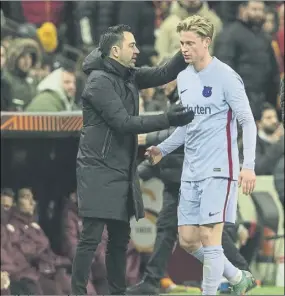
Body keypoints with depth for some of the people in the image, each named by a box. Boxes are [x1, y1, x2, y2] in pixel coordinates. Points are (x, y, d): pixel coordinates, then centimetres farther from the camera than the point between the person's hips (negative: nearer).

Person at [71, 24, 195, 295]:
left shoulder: (129, 77, 10)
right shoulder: (100, 81, -14)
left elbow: (163, 74, 12)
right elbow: (123, 122, -19)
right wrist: (168, 120, -21)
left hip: (123, 174, 8)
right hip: (98, 173, -8)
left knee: (120, 238, 10)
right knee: (91, 237, -10)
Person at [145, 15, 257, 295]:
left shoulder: (225, 76, -10)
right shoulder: (184, 78, 12)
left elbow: (247, 121, -9)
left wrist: (248, 165, -18)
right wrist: (162, 149, 12)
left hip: (218, 169, -8)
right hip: (191, 171, 8)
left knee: (209, 237, -11)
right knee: (188, 240, 7)